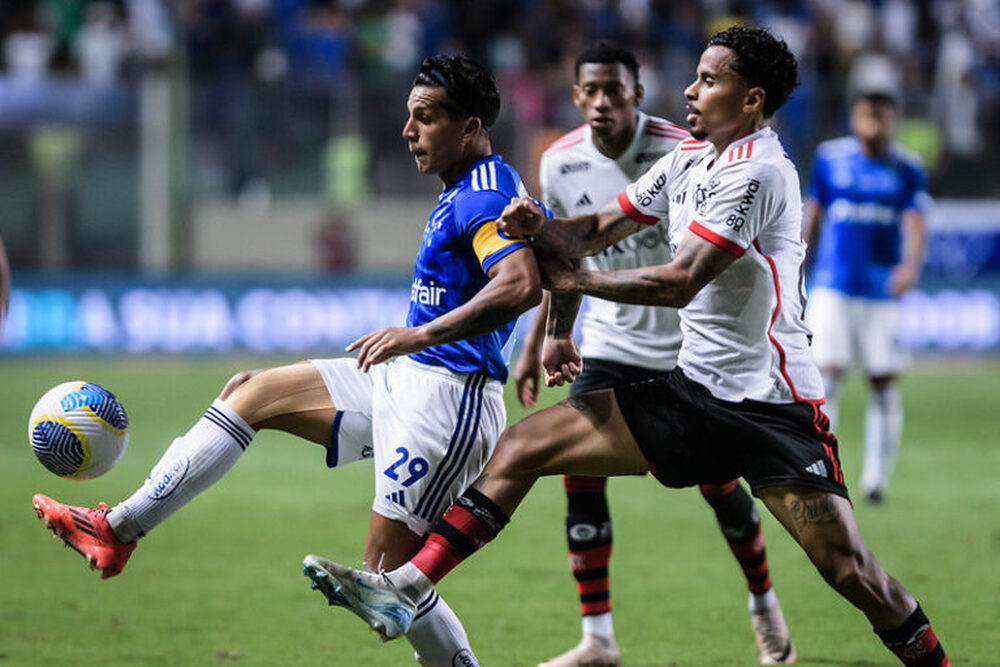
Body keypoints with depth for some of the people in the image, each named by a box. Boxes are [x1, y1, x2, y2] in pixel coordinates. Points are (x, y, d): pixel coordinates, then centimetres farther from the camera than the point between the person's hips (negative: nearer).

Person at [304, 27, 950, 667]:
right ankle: (403, 592, -2)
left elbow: (680, 281, -22)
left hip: (773, 403, -8)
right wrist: (541, 226, -8)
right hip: (690, 389, 8)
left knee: (851, 572, -16)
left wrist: (574, 281, -11)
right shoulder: (689, 158, 11)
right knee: (522, 446, -1)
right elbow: (600, 229, 14)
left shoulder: (758, 171, -17)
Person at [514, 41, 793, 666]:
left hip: (691, 347, -3)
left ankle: (764, 603, 31)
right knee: (580, 474, -11)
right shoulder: (560, 163, -4)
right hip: (609, 346, 3)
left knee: (719, 484, 3)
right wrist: (542, 342, 15)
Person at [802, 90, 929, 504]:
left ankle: (875, 480, 12)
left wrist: (911, 265, -29)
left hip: (882, 291, 0)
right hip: (832, 286, 0)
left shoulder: (906, 168, 1)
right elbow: (811, 217, 13)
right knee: (826, 376, -11)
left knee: (884, 384, 2)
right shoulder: (830, 158, 4)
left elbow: (914, 222, -9)